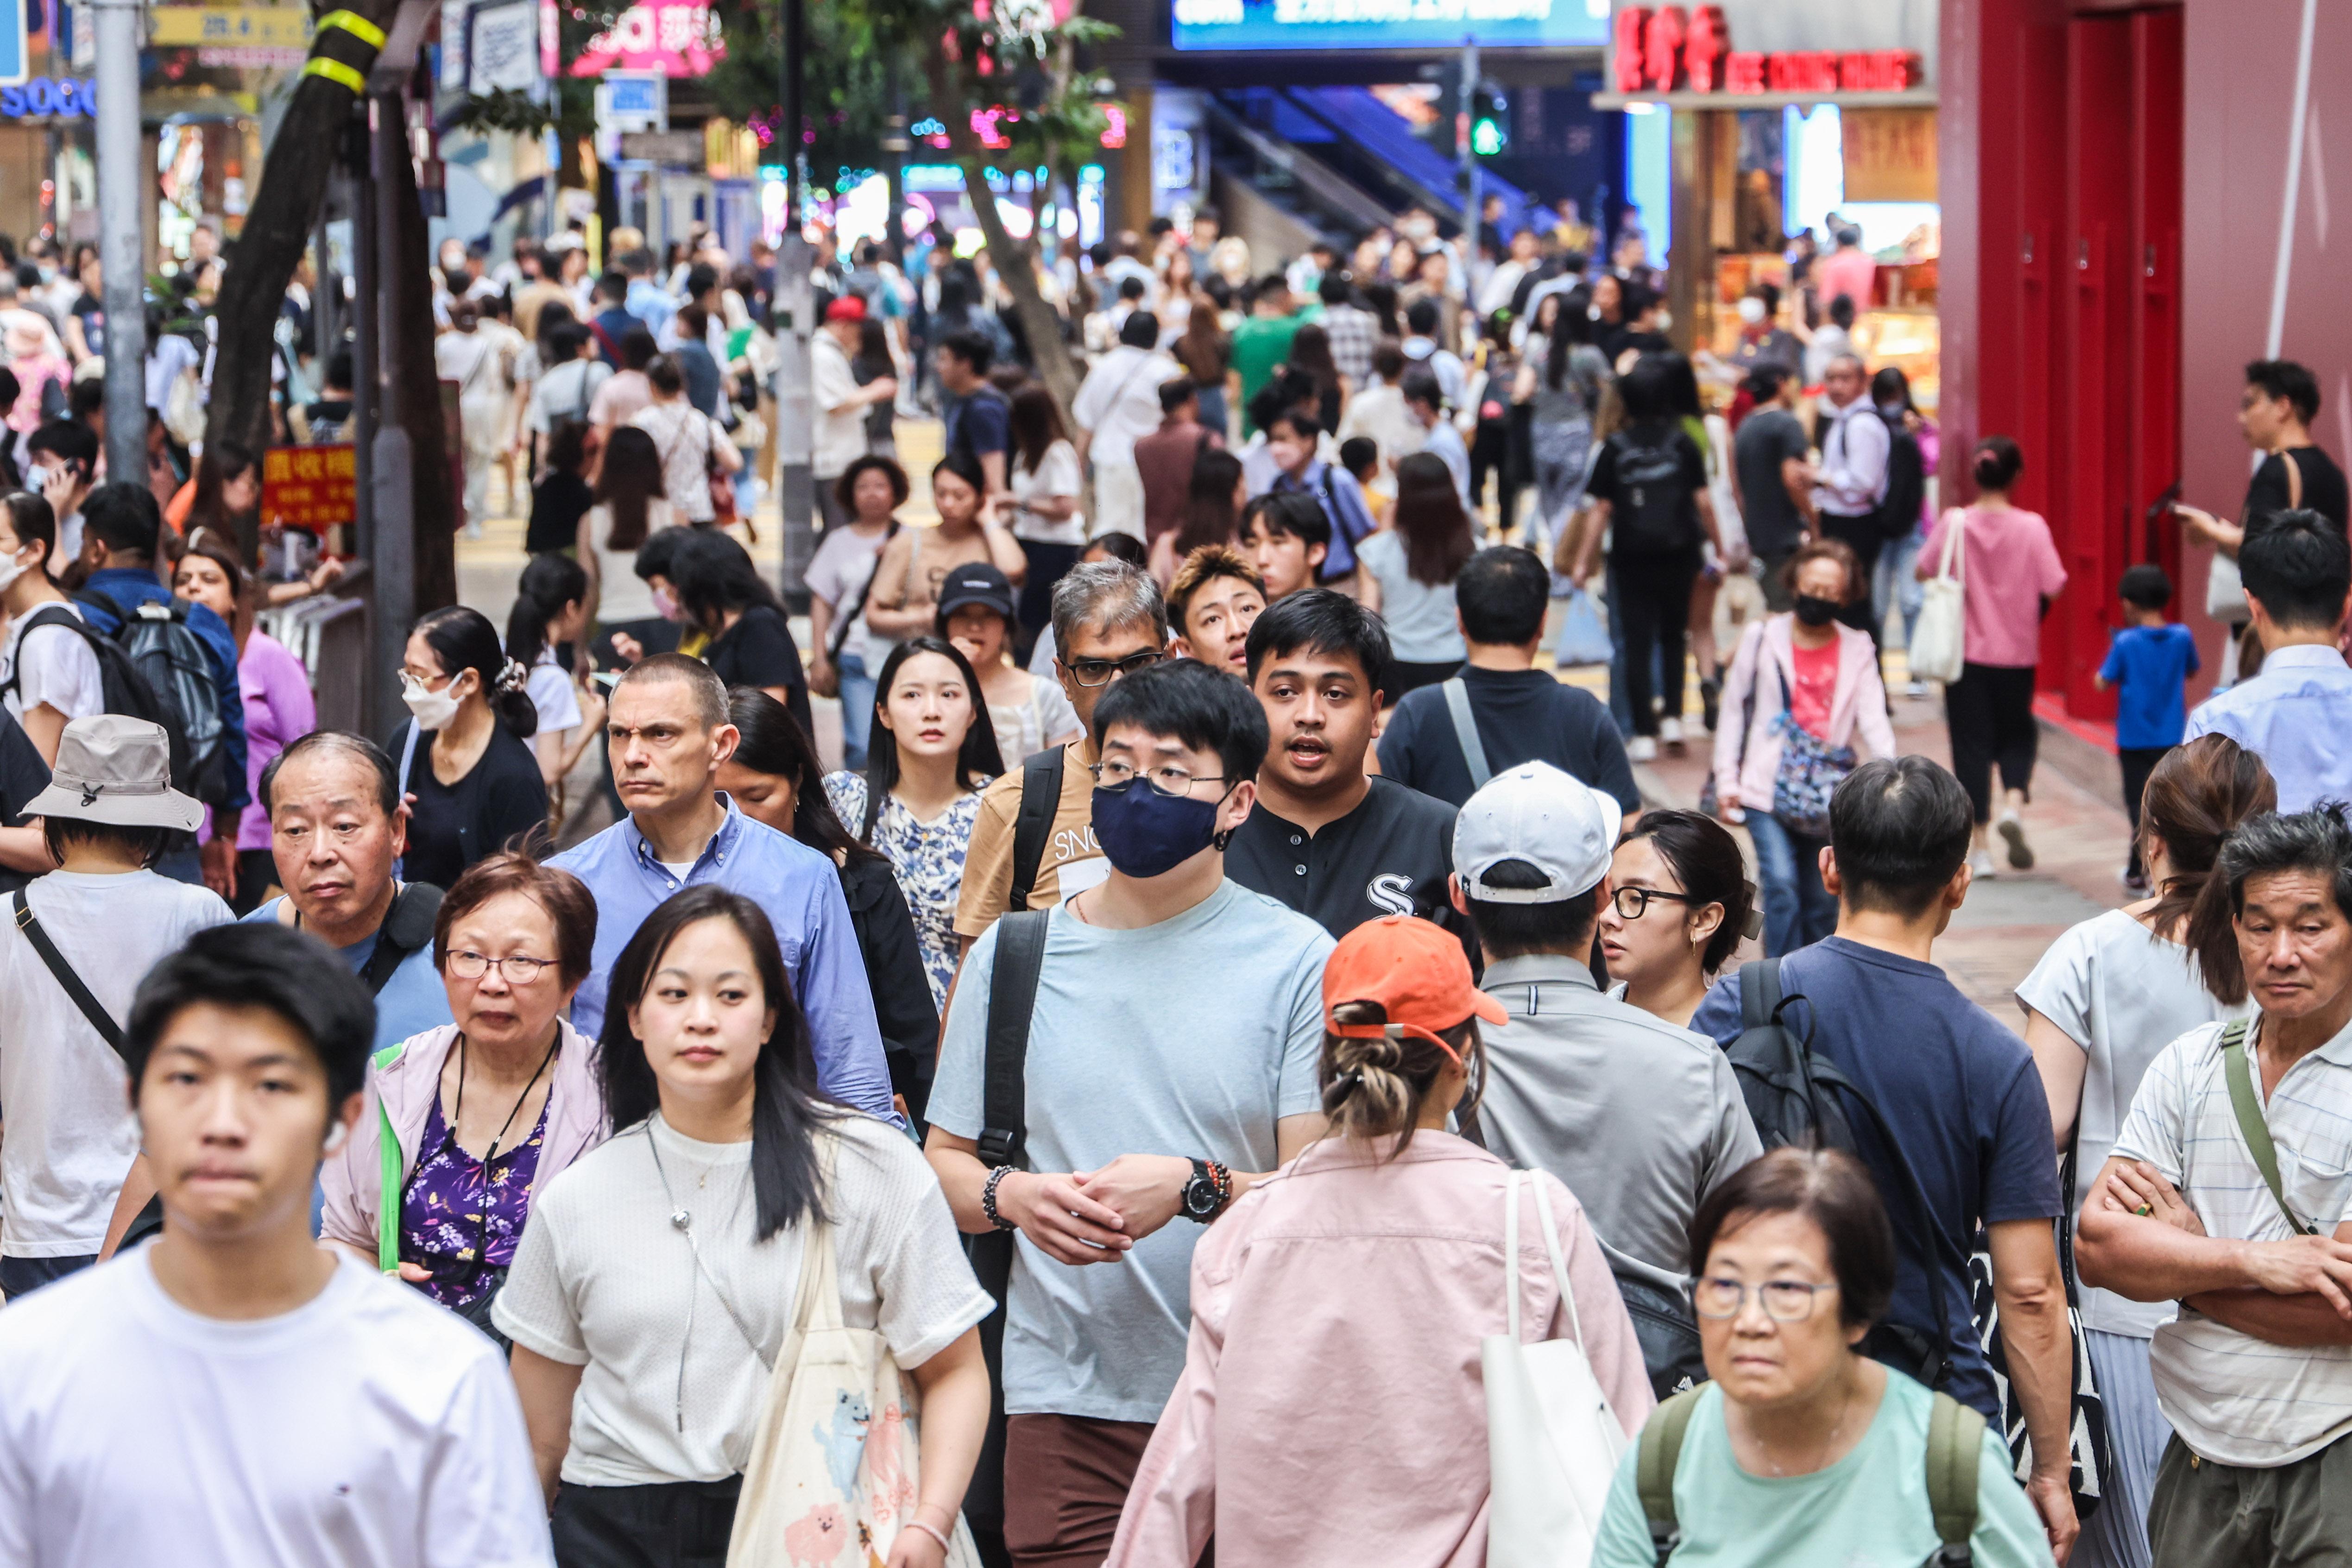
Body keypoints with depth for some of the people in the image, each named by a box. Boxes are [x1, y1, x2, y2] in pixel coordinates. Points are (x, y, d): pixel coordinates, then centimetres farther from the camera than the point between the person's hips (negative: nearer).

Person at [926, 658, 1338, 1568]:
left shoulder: (1294, 962, 1)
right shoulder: (1011, 956, 10)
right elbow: (944, 1160, 13)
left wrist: (1197, 1188, -20)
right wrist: (1011, 1198, -8)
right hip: (1064, 1399, 2)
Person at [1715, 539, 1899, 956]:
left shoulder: (1857, 649, 7)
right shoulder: (1762, 639, 3)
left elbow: (1873, 720, -1)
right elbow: (1733, 710, 8)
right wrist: (1727, 780, 3)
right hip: (1768, 792, -2)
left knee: (1823, 900, 7)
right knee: (1781, 886, -16)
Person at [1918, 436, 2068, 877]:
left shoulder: (1955, 523, -9)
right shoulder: (2032, 527, -11)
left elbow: (1923, 571, -1)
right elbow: (2052, 587, -11)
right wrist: (2030, 610, 9)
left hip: (1966, 651, 0)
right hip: (2017, 651, 0)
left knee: (1971, 742, 7)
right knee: (2017, 733, 20)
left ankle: (1980, 845, 5)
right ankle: (2013, 802, -8)